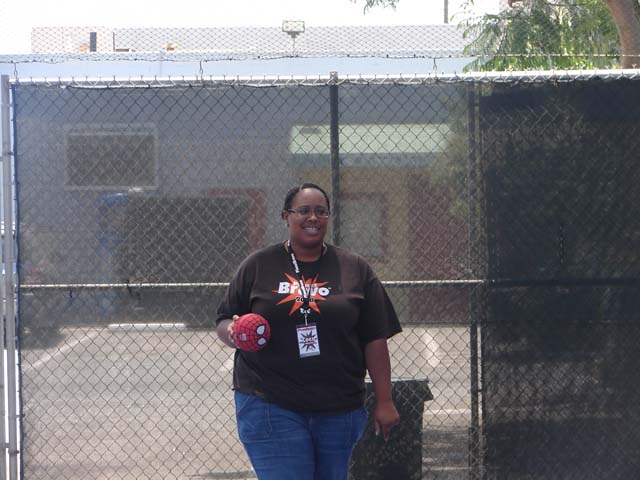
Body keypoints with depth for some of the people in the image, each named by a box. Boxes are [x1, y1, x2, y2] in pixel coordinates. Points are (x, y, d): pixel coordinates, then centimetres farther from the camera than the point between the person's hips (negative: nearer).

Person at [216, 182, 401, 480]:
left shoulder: (355, 269, 9)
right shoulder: (257, 266, 7)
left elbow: (375, 340, 7)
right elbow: (223, 324, 11)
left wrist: (384, 402, 2)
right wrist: (232, 333, -13)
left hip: (338, 410, 2)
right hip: (270, 407, -2)